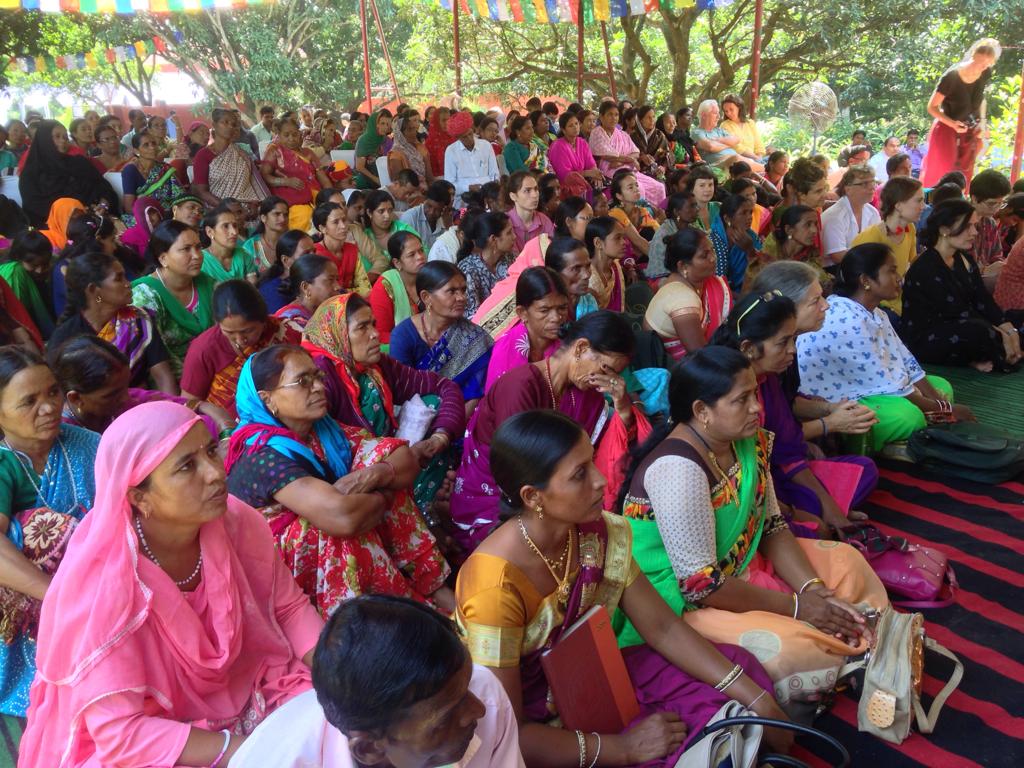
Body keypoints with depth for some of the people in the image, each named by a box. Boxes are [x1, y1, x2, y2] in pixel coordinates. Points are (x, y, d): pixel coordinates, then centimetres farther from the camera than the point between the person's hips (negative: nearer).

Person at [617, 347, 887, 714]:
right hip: (683, 603, -9)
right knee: (797, 650, -27)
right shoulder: (677, 469, -31)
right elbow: (701, 585, -28)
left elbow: (772, 526, 4)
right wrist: (796, 607, -19)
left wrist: (812, 587, -11)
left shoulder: (748, 441, -4)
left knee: (847, 562, 12)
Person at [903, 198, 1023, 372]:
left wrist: (1009, 330, -10)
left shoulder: (964, 259, 8)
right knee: (978, 331, -33)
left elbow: (984, 301, 2)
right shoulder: (926, 269, -21)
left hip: (954, 328, 9)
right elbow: (960, 313, -23)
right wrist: (1001, 337, -19)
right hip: (924, 342, -9)